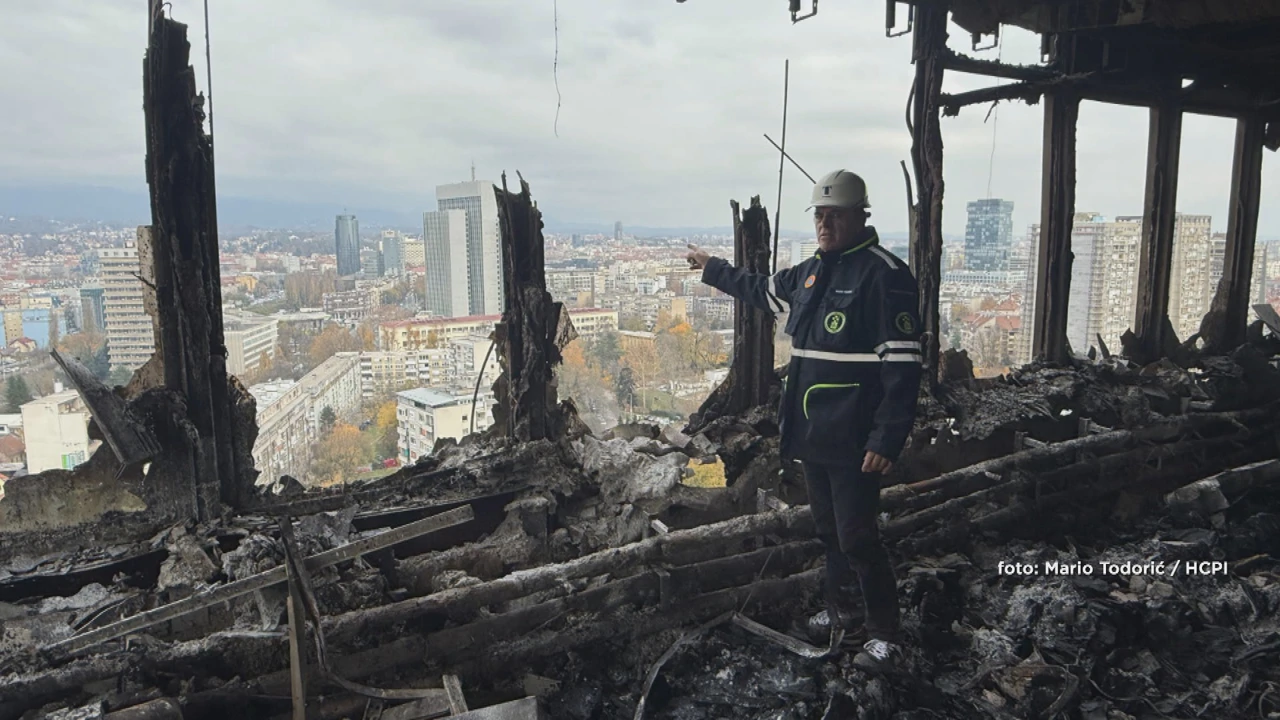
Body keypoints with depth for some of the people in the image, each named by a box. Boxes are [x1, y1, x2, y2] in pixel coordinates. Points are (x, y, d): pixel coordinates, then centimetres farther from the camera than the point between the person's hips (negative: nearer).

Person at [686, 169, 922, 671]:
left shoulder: (885, 274, -13)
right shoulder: (810, 272, 13)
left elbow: (902, 365, -17)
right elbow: (764, 290, 34)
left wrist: (888, 439, -22)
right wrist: (712, 268, 44)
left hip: (853, 441, -8)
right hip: (811, 435, 8)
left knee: (857, 538, -3)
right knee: (829, 530, 19)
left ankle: (885, 637, 13)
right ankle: (839, 611, 36)